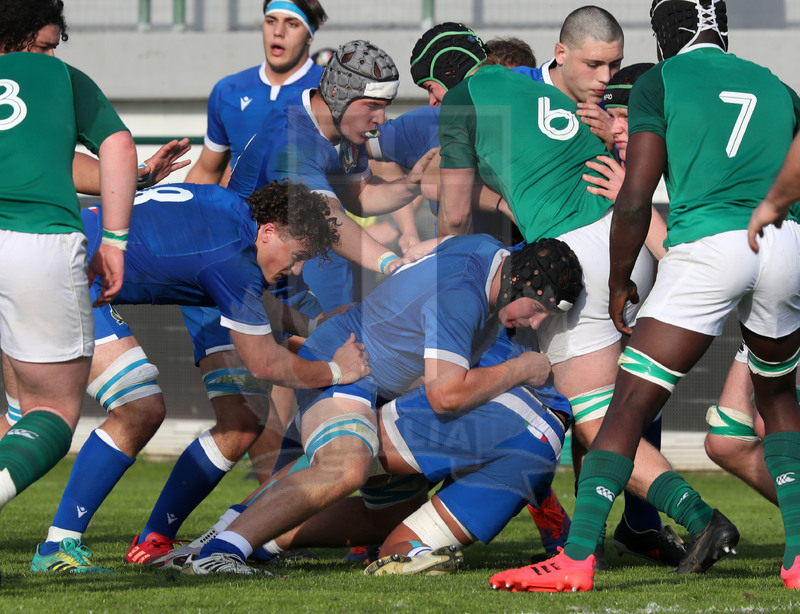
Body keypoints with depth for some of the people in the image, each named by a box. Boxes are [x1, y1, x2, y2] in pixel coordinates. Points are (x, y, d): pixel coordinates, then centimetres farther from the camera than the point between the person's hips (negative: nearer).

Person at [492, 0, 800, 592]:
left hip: (707, 248, -4)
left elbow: (635, 199, 3)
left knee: (632, 403, 1)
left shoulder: (661, 82, 9)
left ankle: (577, 557, -7)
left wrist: (620, 280, 15)